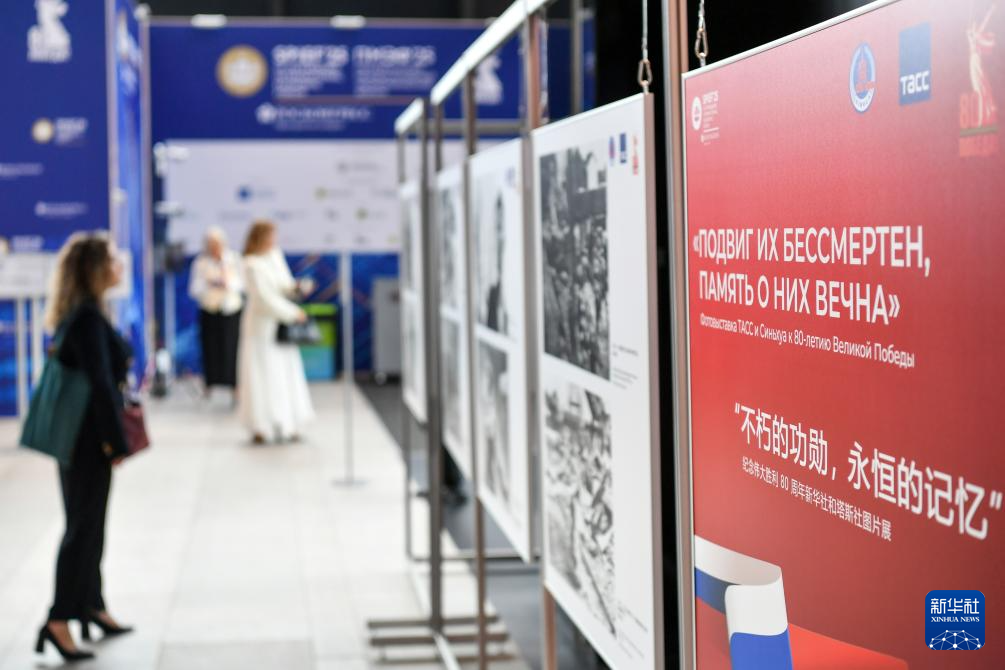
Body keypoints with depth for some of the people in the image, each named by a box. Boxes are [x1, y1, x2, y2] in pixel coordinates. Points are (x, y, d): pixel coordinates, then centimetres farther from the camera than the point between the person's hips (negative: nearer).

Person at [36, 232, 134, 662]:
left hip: (83, 435, 9)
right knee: (83, 526, -4)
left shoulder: (85, 313, 11)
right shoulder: (87, 317, -19)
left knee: (89, 524, 16)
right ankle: (59, 621, 1)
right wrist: (116, 442, -18)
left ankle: (92, 606, 27)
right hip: (87, 437, -9)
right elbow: (100, 383, -21)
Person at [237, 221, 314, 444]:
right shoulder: (252, 265, -16)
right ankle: (260, 427, 2)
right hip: (261, 323, -7)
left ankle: (287, 425, 15)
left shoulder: (276, 255, 6)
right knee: (261, 375, -3)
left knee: (286, 373, 8)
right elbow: (266, 298, -18)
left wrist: (295, 287, -10)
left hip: (281, 322, 7)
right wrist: (293, 313, -12)